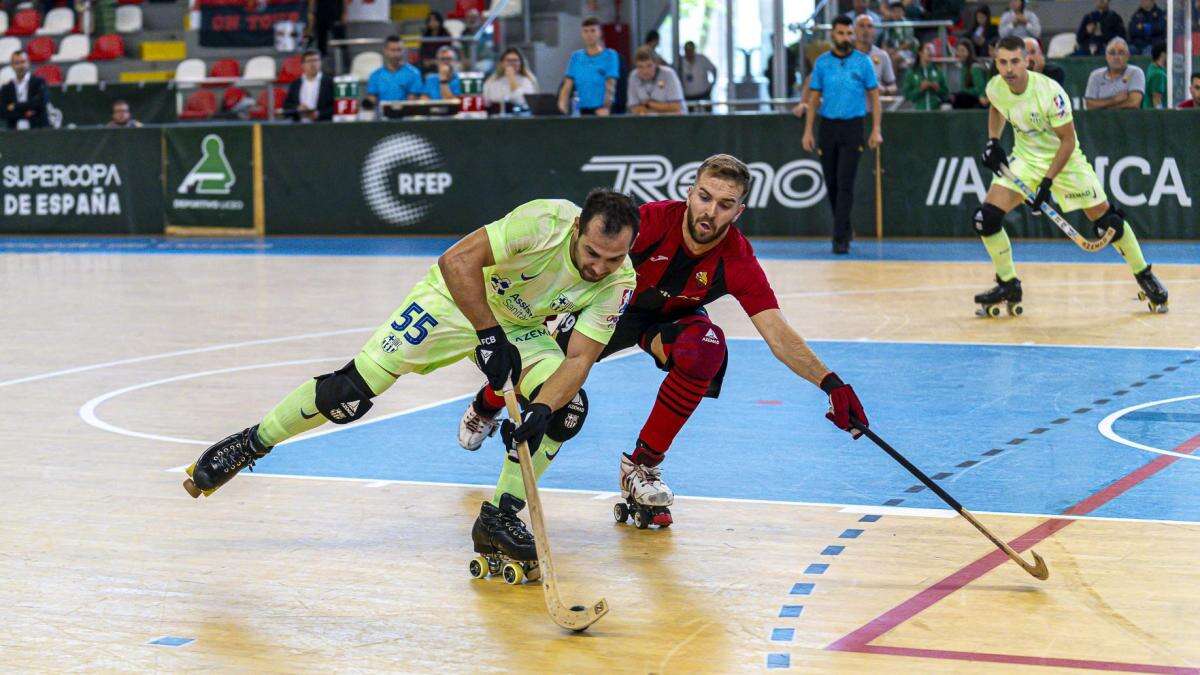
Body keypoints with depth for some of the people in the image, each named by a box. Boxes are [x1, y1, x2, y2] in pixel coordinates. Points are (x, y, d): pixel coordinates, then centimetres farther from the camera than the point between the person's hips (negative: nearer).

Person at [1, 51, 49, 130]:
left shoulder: (39, 82, 4)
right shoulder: (6, 88, 11)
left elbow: (41, 102, -11)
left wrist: (16, 106, -6)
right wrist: (24, 113, -13)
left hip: (39, 130, -2)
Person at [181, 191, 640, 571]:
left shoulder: (618, 281, -22)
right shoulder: (547, 221, -35)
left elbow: (579, 359, -24)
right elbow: (457, 260, -38)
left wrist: (541, 409, -40)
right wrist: (490, 334, -39)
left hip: (520, 328, 4)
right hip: (457, 300, -4)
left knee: (568, 408, -18)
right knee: (352, 392, -12)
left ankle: (498, 520, -2)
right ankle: (251, 444, 12)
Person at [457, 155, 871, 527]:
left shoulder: (739, 262, -30)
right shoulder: (652, 220, -33)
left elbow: (777, 334, -34)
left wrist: (830, 383, -47)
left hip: (673, 319, 0)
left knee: (705, 349, -32)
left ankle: (642, 466, -14)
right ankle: (486, 408, 39)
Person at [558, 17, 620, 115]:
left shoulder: (610, 56, 2)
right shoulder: (576, 57, 13)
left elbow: (610, 85, -8)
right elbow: (567, 85, 7)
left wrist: (606, 107, -22)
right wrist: (562, 104, -11)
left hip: (601, 110, -3)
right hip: (582, 110, 3)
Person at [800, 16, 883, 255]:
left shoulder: (863, 62, 1)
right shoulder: (822, 62, 6)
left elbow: (874, 97, 2)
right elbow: (814, 98, 9)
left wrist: (876, 130, -7)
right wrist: (808, 131, 3)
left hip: (852, 127, -3)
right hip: (827, 126, 3)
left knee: (845, 184, -11)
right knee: (831, 183, 8)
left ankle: (840, 237, -13)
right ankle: (845, 228, 26)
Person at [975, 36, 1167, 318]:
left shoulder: (1050, 91, -29)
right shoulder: (995, 88, -13)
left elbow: (1068, 140, -21)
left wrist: (1048, 181, -26)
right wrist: (993, 141, 1)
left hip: (1063, 158, -4)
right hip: (1025, 157, 4)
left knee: (1107, 219, -5)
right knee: (986, 218, -12)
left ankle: (1144, 276, 18)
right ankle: (1008, 286, 5)